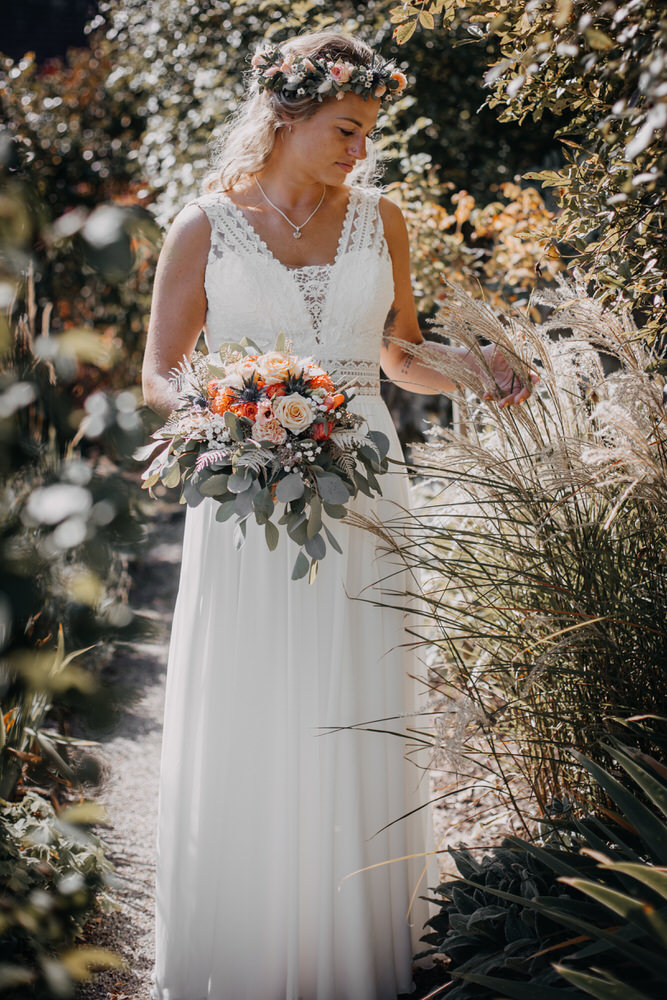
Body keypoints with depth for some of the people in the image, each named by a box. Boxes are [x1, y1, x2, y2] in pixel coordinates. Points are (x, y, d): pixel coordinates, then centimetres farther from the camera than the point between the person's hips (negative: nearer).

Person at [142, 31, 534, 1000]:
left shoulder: (380, 218, 9)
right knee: (242, 731, 1)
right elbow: (158, 375, 3)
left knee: (358, 728, 4)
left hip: (360, 492, 2)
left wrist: (475, 369, -2)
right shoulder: (205, 226, 2)